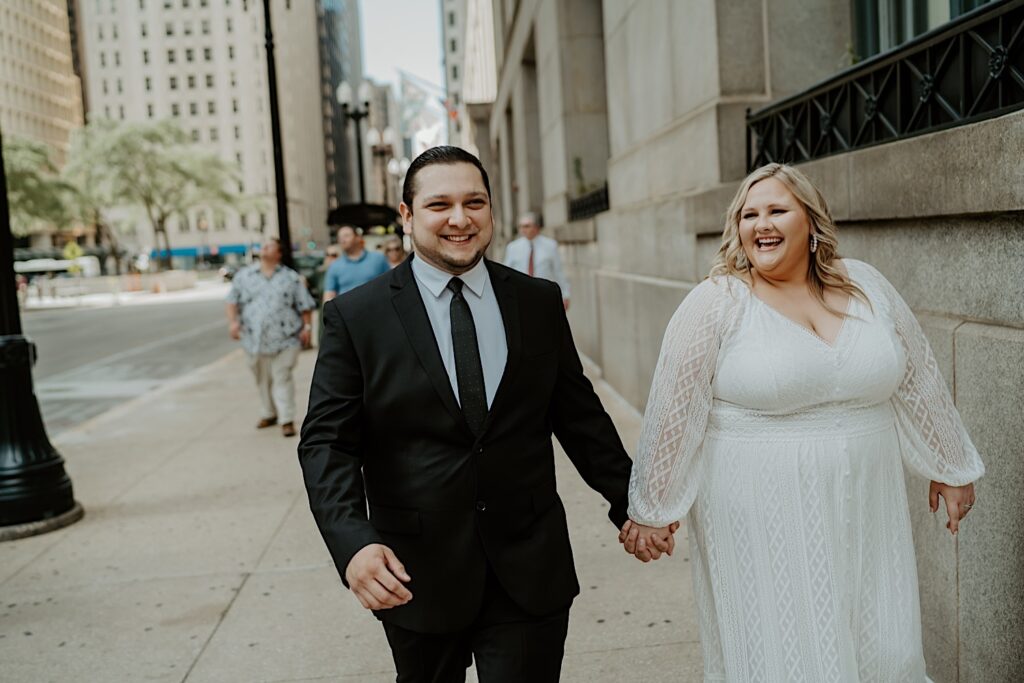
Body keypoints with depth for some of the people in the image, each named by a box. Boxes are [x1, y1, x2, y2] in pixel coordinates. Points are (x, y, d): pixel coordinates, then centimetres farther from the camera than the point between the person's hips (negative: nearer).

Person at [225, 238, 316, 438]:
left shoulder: (291, 277, 6)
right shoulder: (244, 275, 11)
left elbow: (305, 305, 5)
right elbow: (233, 301, 12)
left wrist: (307, 326, -5)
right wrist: (233, 321, -3)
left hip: (284, 339, -3)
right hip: (255, 339, 3)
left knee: (282, 378, -7)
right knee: (263, 379, 12)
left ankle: (287, 419, -4)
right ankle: (270, 413, 29)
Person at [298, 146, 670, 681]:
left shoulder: (541, 302, 3)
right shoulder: (356, 316, -4)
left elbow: (578, 413, 10)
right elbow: (327, 442, -8)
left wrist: (627, 501, 11)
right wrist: (354, 542, -21)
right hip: (416, 575, 0)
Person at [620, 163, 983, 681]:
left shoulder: (865, 285, 3)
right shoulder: (716, 304, -9)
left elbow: (919, 382, 12)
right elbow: (672, 414, -8)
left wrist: (951, 468, 18)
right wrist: (648, 510, -5)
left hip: (863, 511, 4)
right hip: (762, 520, -4)